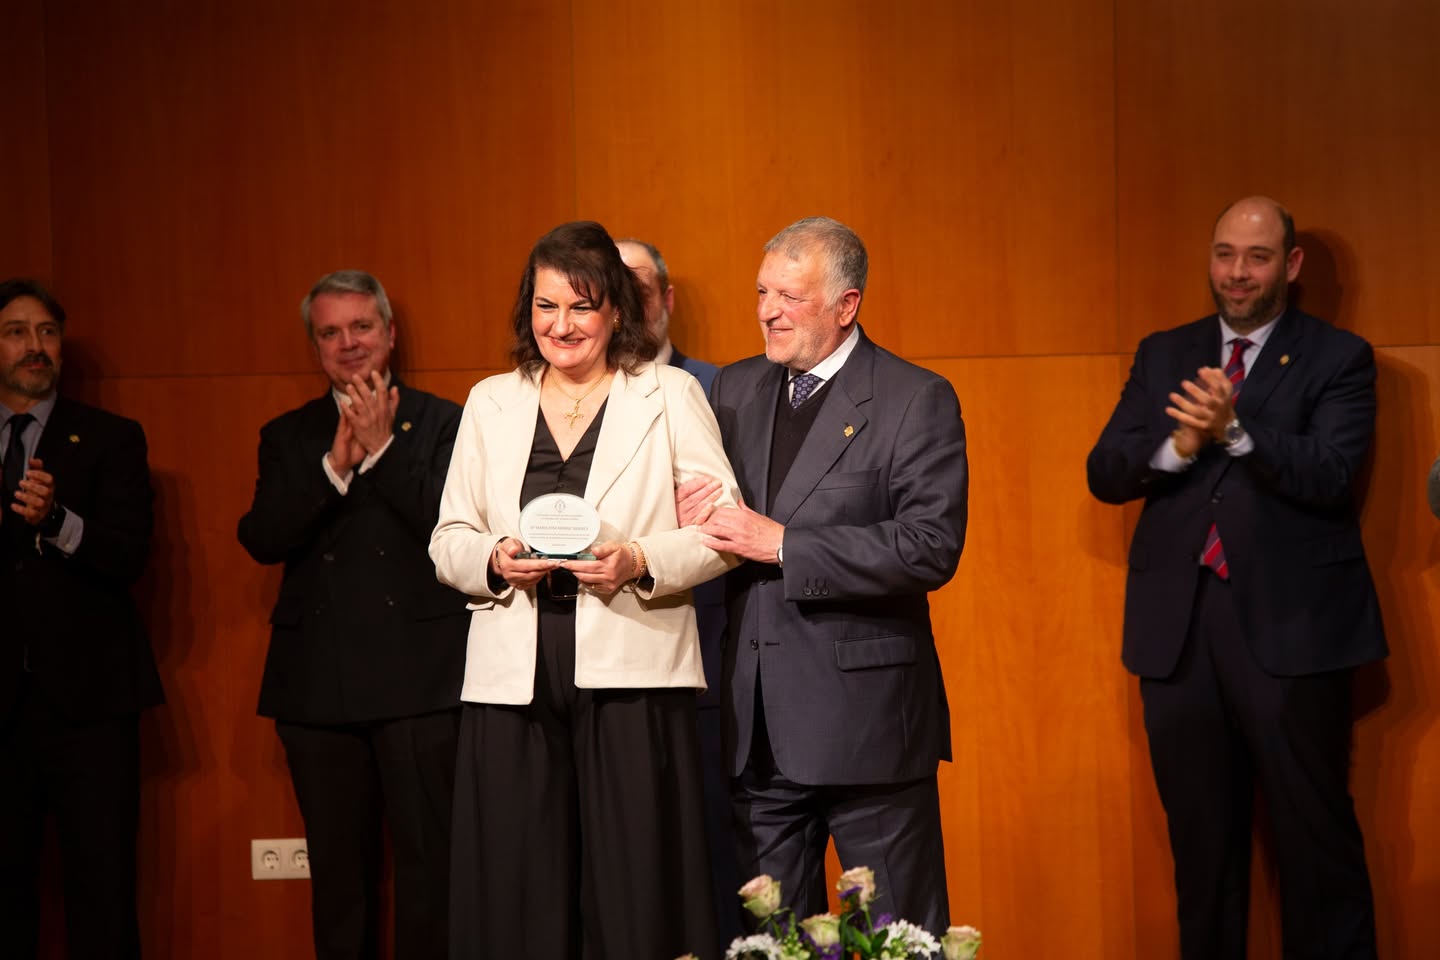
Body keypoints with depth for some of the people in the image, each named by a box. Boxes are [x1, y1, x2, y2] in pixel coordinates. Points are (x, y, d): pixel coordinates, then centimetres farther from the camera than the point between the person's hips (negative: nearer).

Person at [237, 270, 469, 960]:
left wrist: (382, 448, -13)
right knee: (337, 871, 10)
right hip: (318, 687, 3)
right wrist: (335, 464, -12)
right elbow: (262, 540, -1)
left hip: (419, 679, -3)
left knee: (429, 866, -3)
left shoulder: (443, 423, 4)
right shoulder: (287, 436, 13)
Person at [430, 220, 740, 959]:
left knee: (637, 898, -5)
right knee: (517, 899, 0)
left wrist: (640, 563, -15)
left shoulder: (671, 396, 6)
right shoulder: (490, 403, 14)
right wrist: (495, 561, -8)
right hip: (513, 684, 2)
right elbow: (447, 542, 13)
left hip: (630, 681, -2)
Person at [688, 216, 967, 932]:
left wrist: (783, 544, -20)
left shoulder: (917, 401, -7)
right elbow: (701, 507, 19)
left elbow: (932, 549, -17)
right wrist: (692, 517, -6)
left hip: (868, 715, -5)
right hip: (760, 726, 6)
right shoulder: (735, 390, 11)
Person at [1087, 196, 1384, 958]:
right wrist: (1176, 446, -16)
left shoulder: (1338, 359, 1)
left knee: (1316, 834, -2)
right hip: (1178, 628, 4)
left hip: (1290, 629, -4)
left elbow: (1329, 476, -14)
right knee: (1200, 835, 12)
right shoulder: (1162, 355, 12)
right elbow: (1104, 474, 4)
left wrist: (1235, 429, -29)